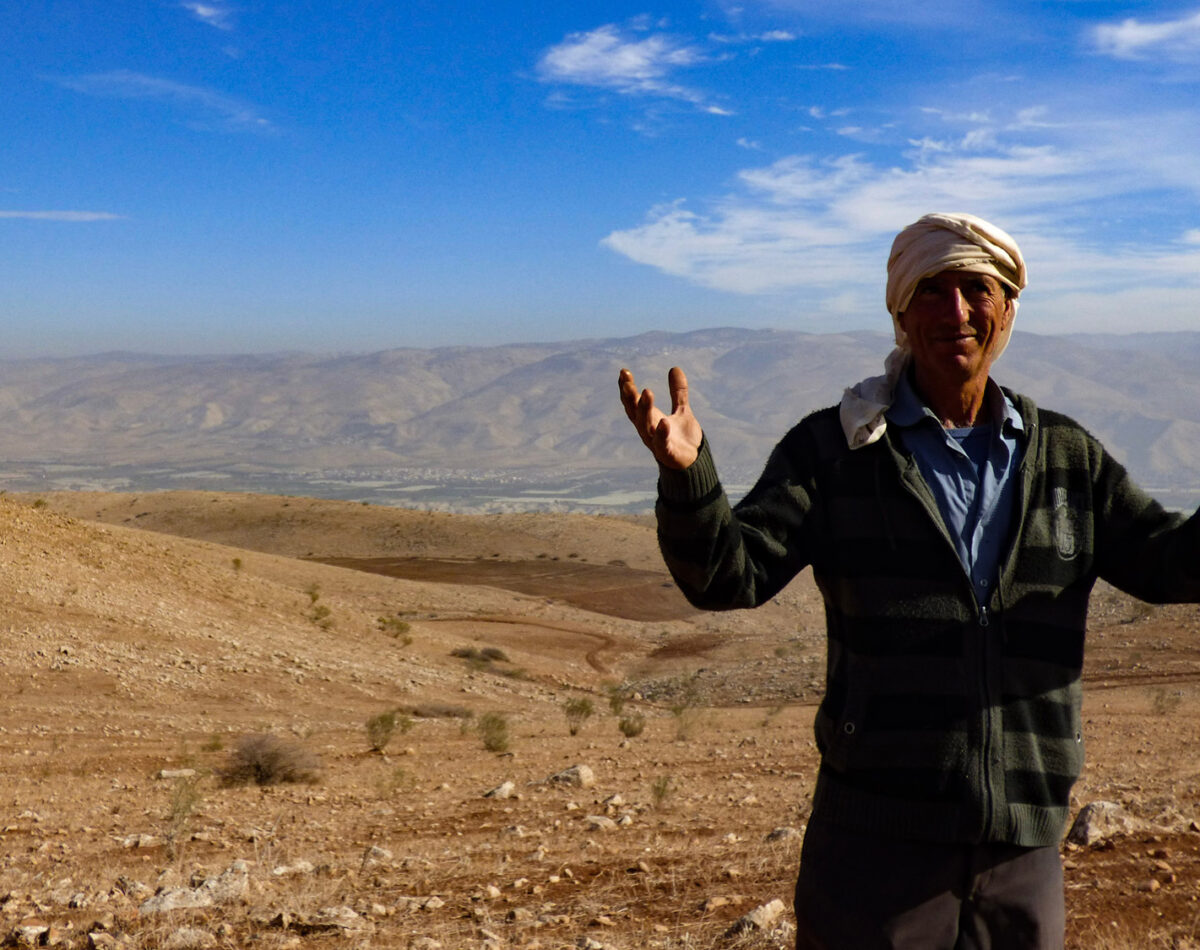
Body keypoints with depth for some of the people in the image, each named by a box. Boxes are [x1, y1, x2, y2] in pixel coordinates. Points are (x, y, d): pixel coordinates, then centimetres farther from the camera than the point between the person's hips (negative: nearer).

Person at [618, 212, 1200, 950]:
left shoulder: (1066, 456, 7)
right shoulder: (831, 449, -3)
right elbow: (727, 574, -13)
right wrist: (686, 471, -33)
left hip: (1024, 841, 3)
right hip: (878, 834, -3)